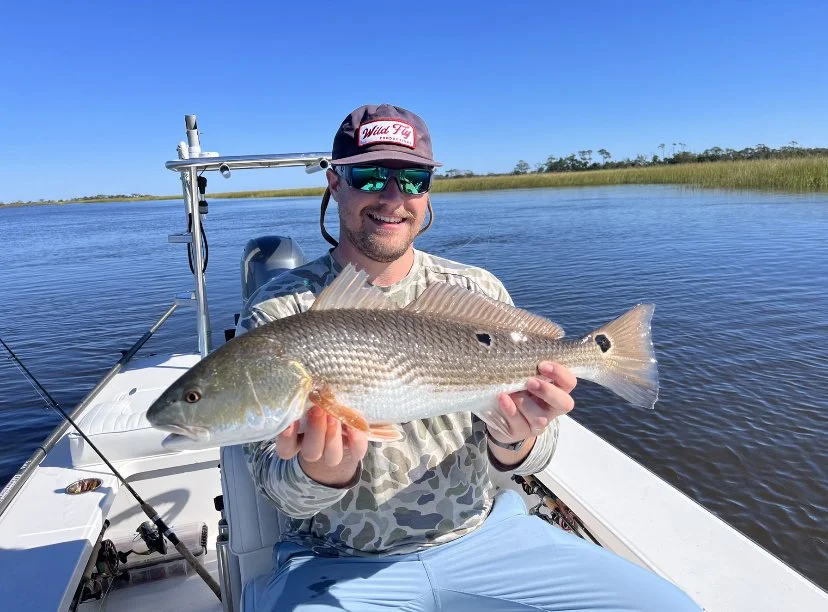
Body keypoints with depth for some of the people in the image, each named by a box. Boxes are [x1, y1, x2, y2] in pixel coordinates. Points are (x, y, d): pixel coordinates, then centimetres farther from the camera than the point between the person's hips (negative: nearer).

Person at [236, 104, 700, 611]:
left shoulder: (479, 293, -3)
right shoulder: (278, 311, -9)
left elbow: (521, 458, -2)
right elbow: (278, 481, -10)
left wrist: (513, 440, -25)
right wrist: (322, 474, -32)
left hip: (481, 535, 2)